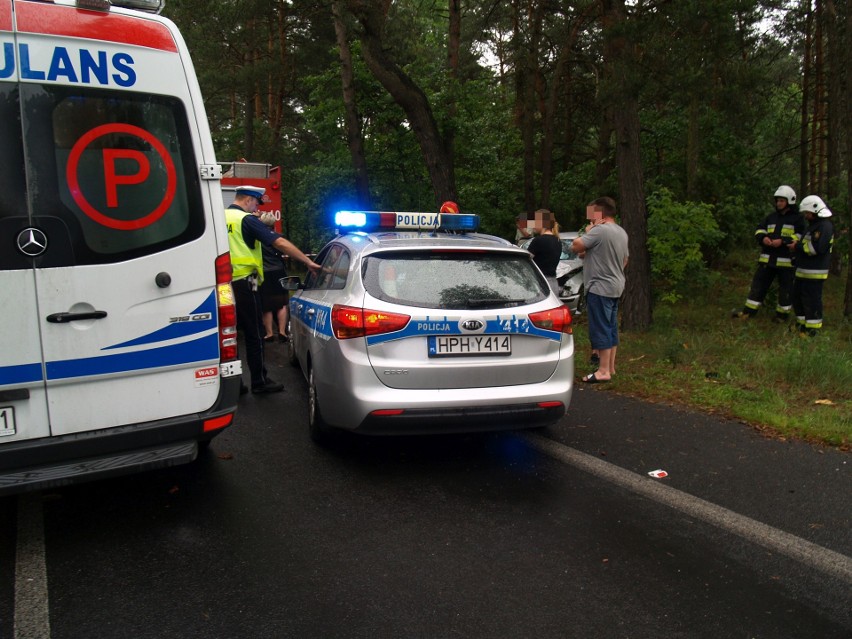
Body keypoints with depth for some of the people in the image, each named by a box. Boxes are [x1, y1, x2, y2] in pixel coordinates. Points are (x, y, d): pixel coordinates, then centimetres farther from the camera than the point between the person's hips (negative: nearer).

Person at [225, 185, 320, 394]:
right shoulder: (247, 220, -9)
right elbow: (280, 243, -15)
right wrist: (308, 262, -13)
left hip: (223, 283, 7)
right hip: (242, 284, -7)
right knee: (254, 334, 3)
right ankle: (259, 381, 10)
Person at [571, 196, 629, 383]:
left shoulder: (599, 230, -17)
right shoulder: (621, 232, 13)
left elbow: (575, 246, -18)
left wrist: (587, 233, -1)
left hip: (600, 288, -10)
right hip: (616, 286, 10)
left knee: (600, 329, -6)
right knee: (611, 328, 14)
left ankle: (603, 371, -3)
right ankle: (610, 366, 22)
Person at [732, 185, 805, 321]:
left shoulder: (797, 218, -2)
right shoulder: (772, 216, 14)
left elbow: (801, 236, -10)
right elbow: (759, 230, 13)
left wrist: (783, 241, -21)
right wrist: (763, 238, -10)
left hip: (786, 260, -5)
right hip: (768, 258, 5)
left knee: (785, 288, 6)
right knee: (758, 284, 5)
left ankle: (783, 313, 18)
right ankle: (749, 311, 9)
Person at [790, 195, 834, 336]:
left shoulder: (825, 226, -15)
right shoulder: (813, 225, 19)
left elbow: (817, 248, -24)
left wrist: (798, 247, -14)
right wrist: (798, 246, 9)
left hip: (814, 273, -11)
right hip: (803, 271, 11)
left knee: (812, 301, -5)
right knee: (797, 297, 17)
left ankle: (813, 329, 3)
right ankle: (802, 324, 29)